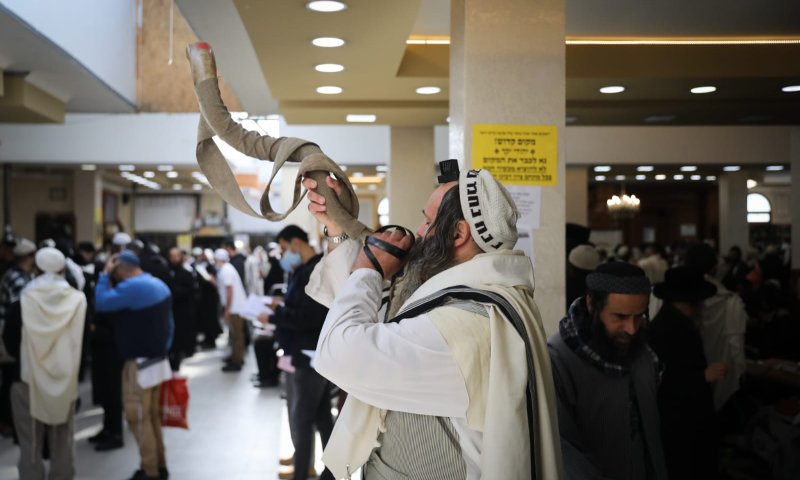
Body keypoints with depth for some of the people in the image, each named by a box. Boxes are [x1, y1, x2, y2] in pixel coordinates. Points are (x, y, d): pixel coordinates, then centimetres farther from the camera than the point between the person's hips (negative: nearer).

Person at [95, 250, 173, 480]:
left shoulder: (132, 287, -19)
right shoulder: (160, 285, 10)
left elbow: (101, 303, -21)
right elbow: (169, 324, 15)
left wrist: (105, 275, -10)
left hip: (139, 364, -9)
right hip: (157, 360, 9)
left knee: (138, 417, 0)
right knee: (152, 415, 17)